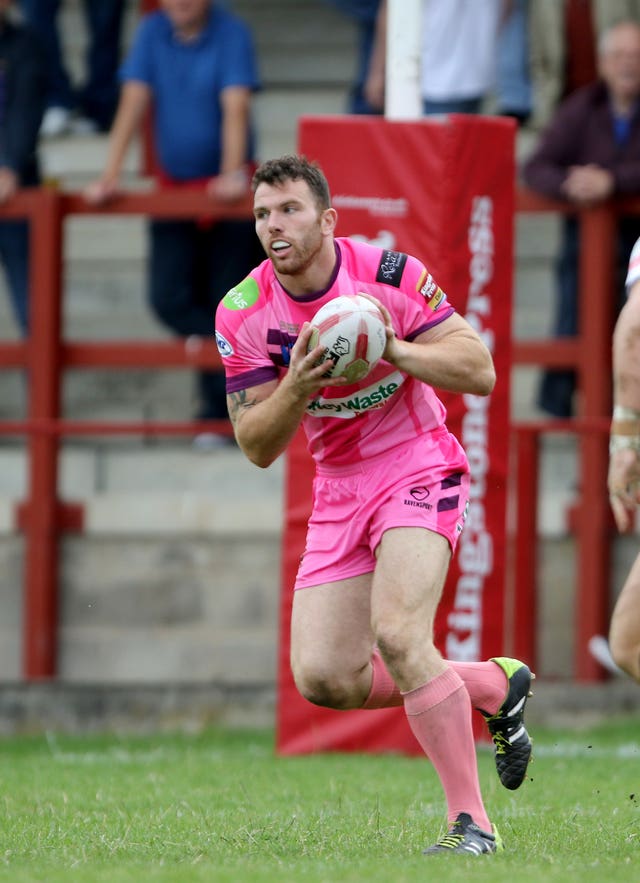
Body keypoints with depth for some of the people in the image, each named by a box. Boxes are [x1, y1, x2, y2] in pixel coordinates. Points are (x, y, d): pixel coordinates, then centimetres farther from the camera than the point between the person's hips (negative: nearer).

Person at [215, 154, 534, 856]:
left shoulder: (391, 274, -14)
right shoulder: (242, 313, -7)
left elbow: (479, 373, -12)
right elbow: (257, 446, -6)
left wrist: (391, 348, -26)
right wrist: (298, 386, -25)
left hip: (419, 467, -5)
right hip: (338, 491, 5)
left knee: (396, 633, -26)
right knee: (323, 679, -4)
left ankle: (471, 823, -19)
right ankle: (496, 687, 17)